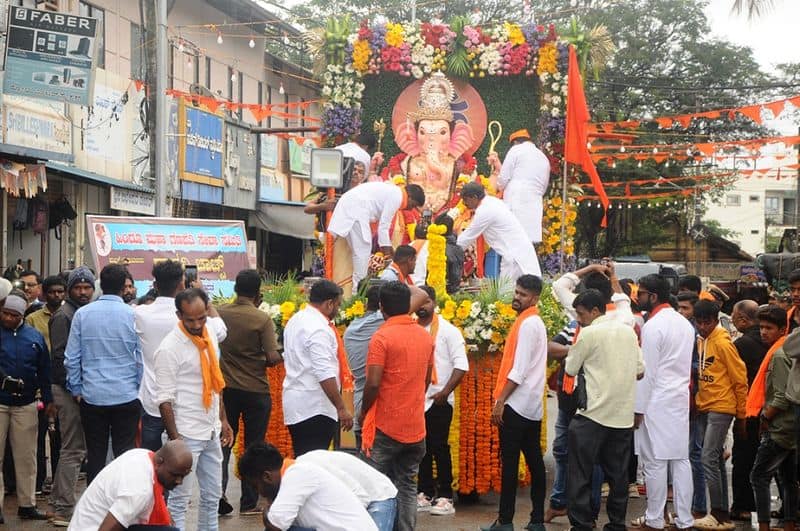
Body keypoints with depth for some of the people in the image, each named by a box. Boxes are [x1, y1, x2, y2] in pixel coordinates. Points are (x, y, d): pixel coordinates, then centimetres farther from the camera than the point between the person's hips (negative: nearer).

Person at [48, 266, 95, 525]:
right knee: (72, 450, -7)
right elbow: (60, 358, -16)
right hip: (68, 390, -9)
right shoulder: (63, 316, -10)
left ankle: (59, 502, 21)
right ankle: (63, 510, -3)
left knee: (75, 448, 13)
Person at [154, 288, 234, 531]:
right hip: (187, 435, -7)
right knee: (180, 499, 1)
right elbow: (165, 399, -16)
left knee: (212, 495, 15)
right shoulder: (170, 348, -16)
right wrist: (174, 439, -18)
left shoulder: (210, 333, 6)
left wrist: (223, 420, 15)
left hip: (211, 431, 7)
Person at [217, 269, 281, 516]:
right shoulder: (262, 319, -15)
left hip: (226, 388, 3)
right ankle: (249, 503, 11)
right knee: (254, 446, 7)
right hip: (255, 391, -3)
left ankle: (218, 492, 4)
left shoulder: (220, 314, -3)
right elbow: (273, 357, -20)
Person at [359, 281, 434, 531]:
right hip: (415, 426, 5)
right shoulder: (426, 337, 6)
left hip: (385, 426, -5)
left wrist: (363, 412, -3)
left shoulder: (382, 337, -14)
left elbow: (373, 383, -18)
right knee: (408, 486, 10)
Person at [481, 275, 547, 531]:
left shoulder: (528, 324, -13)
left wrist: (500, 400, -17)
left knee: (509, 462, -5)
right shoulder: (533, 322, 17)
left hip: (517, 404, -10)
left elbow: (519, 370, -19)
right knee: (534, 461, 8)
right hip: (532, 405, 10)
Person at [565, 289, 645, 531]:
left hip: (594, 412, -6)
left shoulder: (589, 334, -8)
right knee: (617, 473, 12)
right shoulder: (628, 331, 10)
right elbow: (640, 371, 13)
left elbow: (570, 369, -1)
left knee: (581, 474, 0)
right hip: (624, 415, 6)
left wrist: (571, 353, 18)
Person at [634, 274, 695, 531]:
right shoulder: (685, 324, 12)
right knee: (680, 459, 8)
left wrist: (638, 409, -10)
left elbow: (647, 372, -15)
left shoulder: (653, 326, -13)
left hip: (656, 403, -8)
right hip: (680, 400, 8)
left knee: (655, 462, -1)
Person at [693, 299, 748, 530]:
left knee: (709, 459, -12)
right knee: (715, 460, 11)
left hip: (721, 408, -8)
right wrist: (697, 402, 11)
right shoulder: (700, 342, 9)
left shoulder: (722, 343, -13)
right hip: (704, 407, 8)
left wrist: (741, 414, -6)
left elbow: (740, 379, -10)